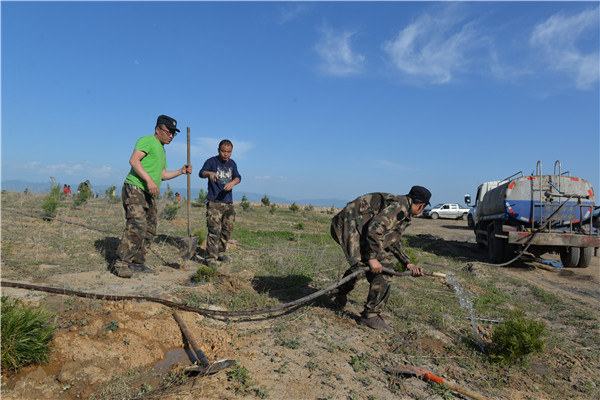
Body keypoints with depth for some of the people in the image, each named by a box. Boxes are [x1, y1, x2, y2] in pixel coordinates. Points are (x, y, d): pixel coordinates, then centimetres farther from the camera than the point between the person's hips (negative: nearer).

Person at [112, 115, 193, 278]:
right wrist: (149, 180, -27)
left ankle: (137, 263, 15)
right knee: (137, 226, -21)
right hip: (135, 189, -10)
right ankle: (121, 263, -16)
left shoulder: (162, 150, 25)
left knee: (149, 230, 7)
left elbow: (162, 175, 29)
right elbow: (133, 160, -18)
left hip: (149, 195, 10)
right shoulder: (147, 140, -3)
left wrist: (181, 171, 15)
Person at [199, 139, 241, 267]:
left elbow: (238, 177, 2)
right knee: (214, 230, -13)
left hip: (228, 203, 5)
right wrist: (209, 173, -43)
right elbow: (201, 173, -19)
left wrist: (232, 182, -22)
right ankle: (210, 258, -8)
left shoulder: (232, 163, 14)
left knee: (227, 229, 8)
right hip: (214, 202, -5)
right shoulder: (211, 161, -3)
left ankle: (220, 252, 25)